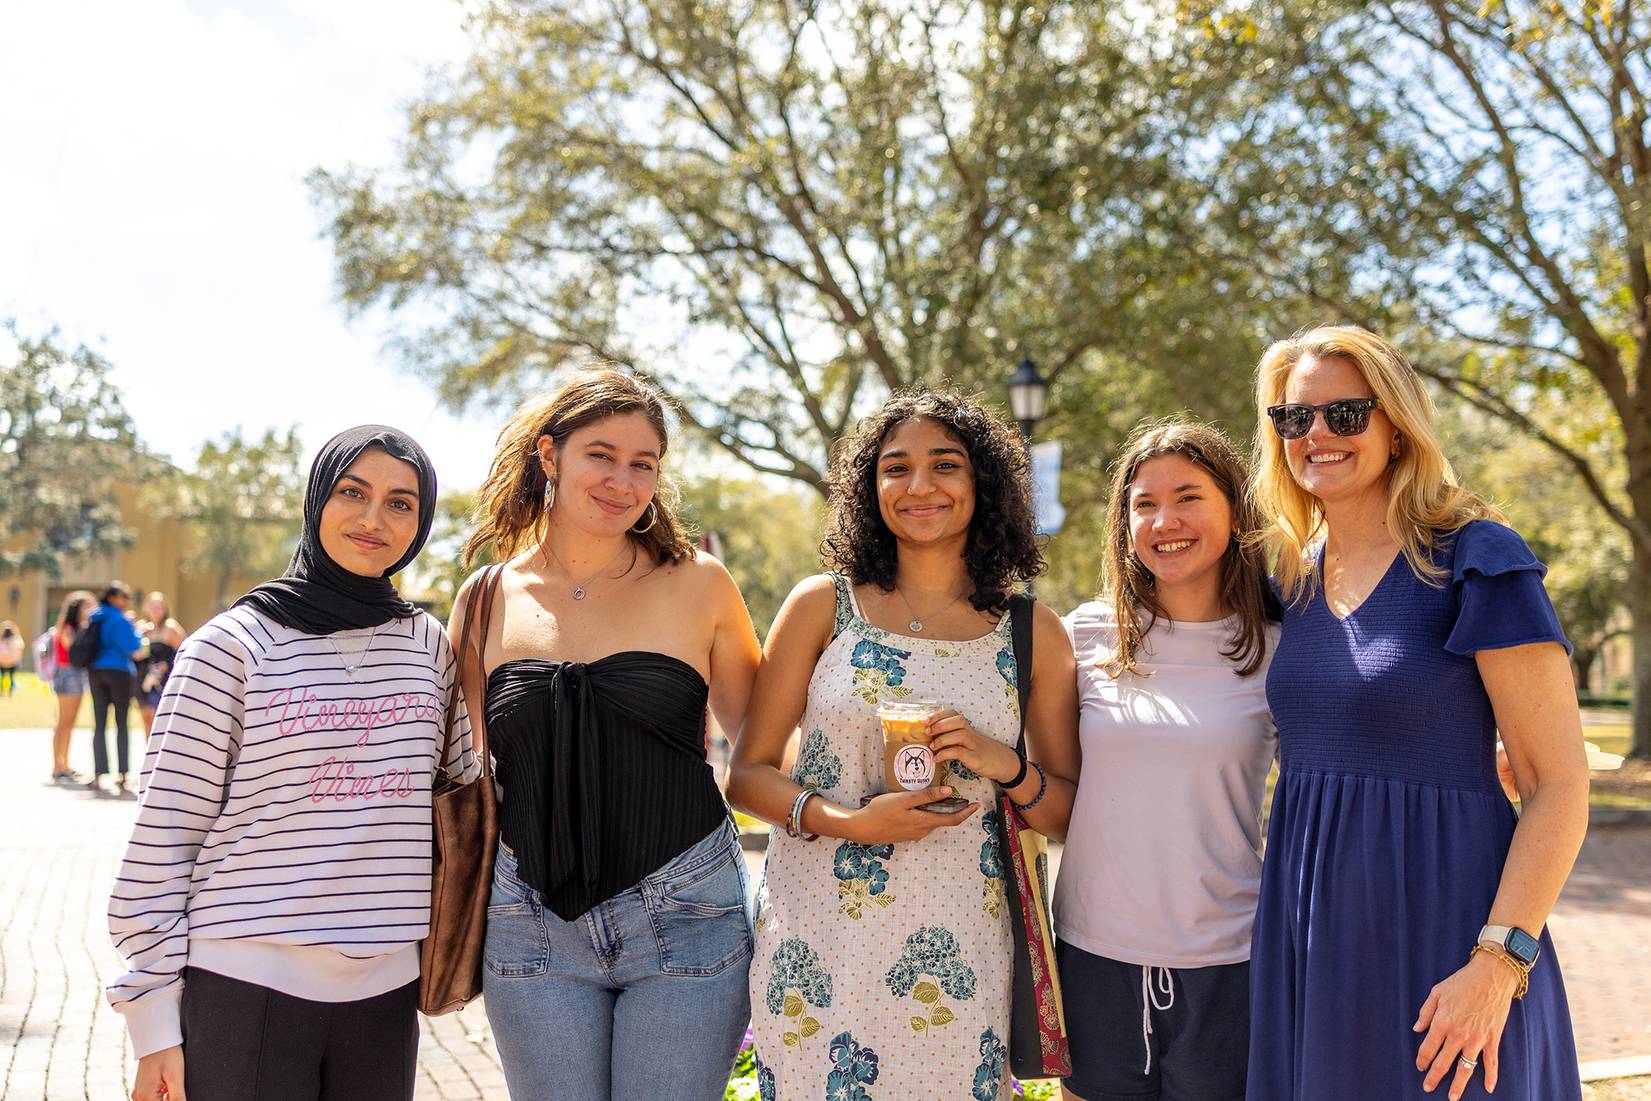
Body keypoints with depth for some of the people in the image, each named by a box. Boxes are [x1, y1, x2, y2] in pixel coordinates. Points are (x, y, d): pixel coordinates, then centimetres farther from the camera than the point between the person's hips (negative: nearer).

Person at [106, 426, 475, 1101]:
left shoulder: (427, 643, 9)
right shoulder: (232, 645, -3)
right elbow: (164, 836, -3)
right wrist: (153, 1019, -5)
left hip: (384, 992, 4)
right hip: (244, 988, -4)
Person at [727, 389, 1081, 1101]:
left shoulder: (1033, 633, 5)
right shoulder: (821, 606, 2)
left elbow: (1073, 816, 8)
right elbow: (748, 774, 3)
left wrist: (1006, 766, -12)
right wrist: (848, 822, -14)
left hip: (955, 956, 1)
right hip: (819, 946, -1)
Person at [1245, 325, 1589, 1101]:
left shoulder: (1475, 560, -9)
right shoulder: (1293, 578, 9)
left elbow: (1560, 786, -12)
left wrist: (1499, 962, -20)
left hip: (1439, 932, -5)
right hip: (1310, 936, 6)